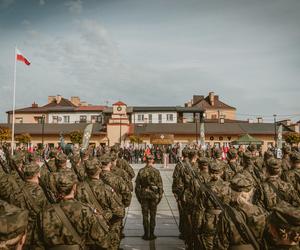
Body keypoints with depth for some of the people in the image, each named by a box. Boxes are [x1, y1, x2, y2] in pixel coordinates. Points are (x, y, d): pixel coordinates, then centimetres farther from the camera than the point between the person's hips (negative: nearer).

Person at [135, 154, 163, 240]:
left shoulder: (141, 171, -4)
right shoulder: (156, 171, -9)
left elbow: (137, 185, 1)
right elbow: (160, 185, -7)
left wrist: (138, 196, 10)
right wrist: (160, 196, 4)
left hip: (143, 195, 1)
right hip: (153, 195, -1)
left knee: (145, 215, 9)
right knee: (153, 215, 9)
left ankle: (146, 234, 14)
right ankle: (151, 234, 14)